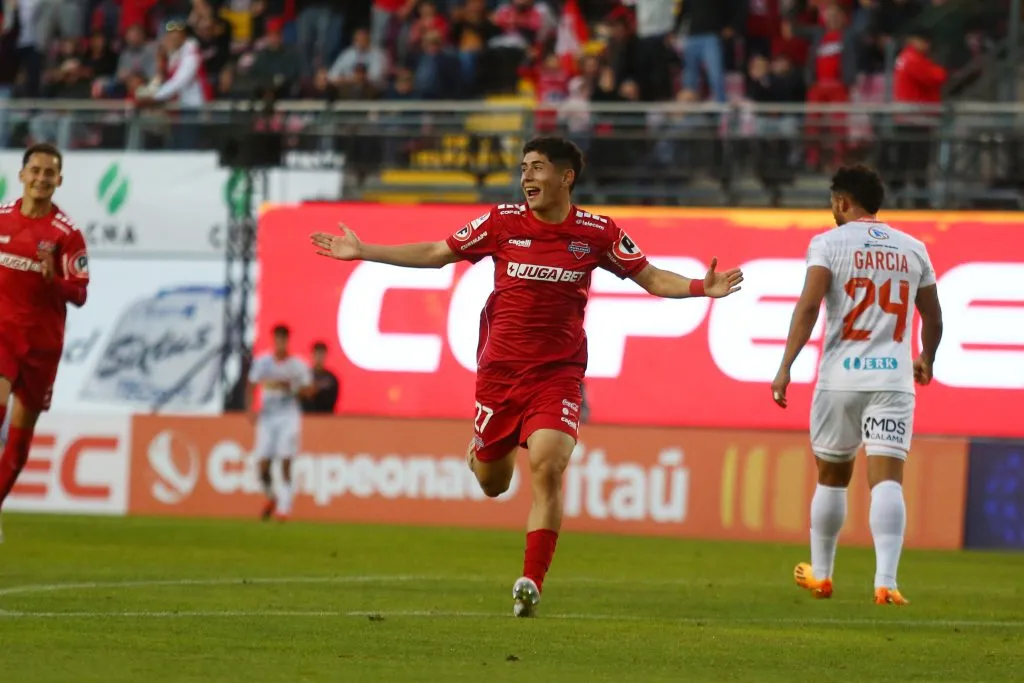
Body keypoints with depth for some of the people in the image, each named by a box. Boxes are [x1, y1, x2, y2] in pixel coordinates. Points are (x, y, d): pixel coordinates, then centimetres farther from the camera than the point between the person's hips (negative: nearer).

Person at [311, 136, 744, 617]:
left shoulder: (596, 233, -2)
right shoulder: (503, 223, 0)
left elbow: (650, 277, 5)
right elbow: (435, 254, 8)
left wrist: (701, 287, -13)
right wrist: (363, 252, 6)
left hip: (558, 373, -2)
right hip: (499, 369, 2)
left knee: (547, 468, -21)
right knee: (492, 484, 10)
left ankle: (531, 583, -18)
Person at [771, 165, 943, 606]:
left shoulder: (830, 243, 0)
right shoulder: (912, 249, 11)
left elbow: (808, 305, -12)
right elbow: (933, 318, 17)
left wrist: (786, 366, -12)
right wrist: (926, 360, 36)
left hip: (841, 377, -1)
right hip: (894, 379, 1)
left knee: (831, 477, 17)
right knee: (887, 479, -7)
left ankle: (820, 574, 30)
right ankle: (885, 582, -23)